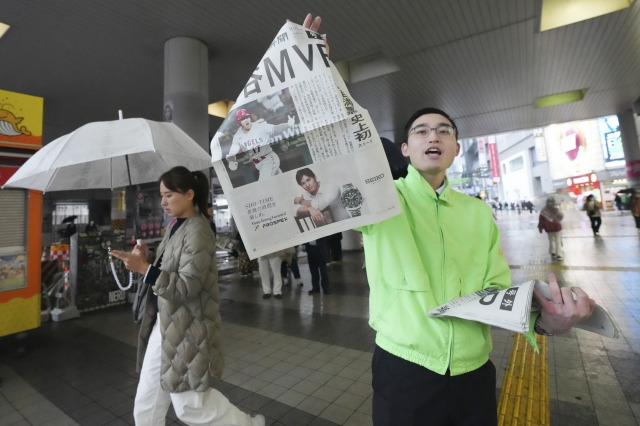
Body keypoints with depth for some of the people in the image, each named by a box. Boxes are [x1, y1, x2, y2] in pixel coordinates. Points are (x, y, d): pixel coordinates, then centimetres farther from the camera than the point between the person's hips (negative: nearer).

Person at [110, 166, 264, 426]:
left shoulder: (198, 231, -20)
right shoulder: (175, 226, 9)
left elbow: (187, 286, -24)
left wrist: (144, 268, -27)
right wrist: (146, 260, -2)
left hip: (187, 329, -9)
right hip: (163, 323, 9)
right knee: (146, 402, 20)